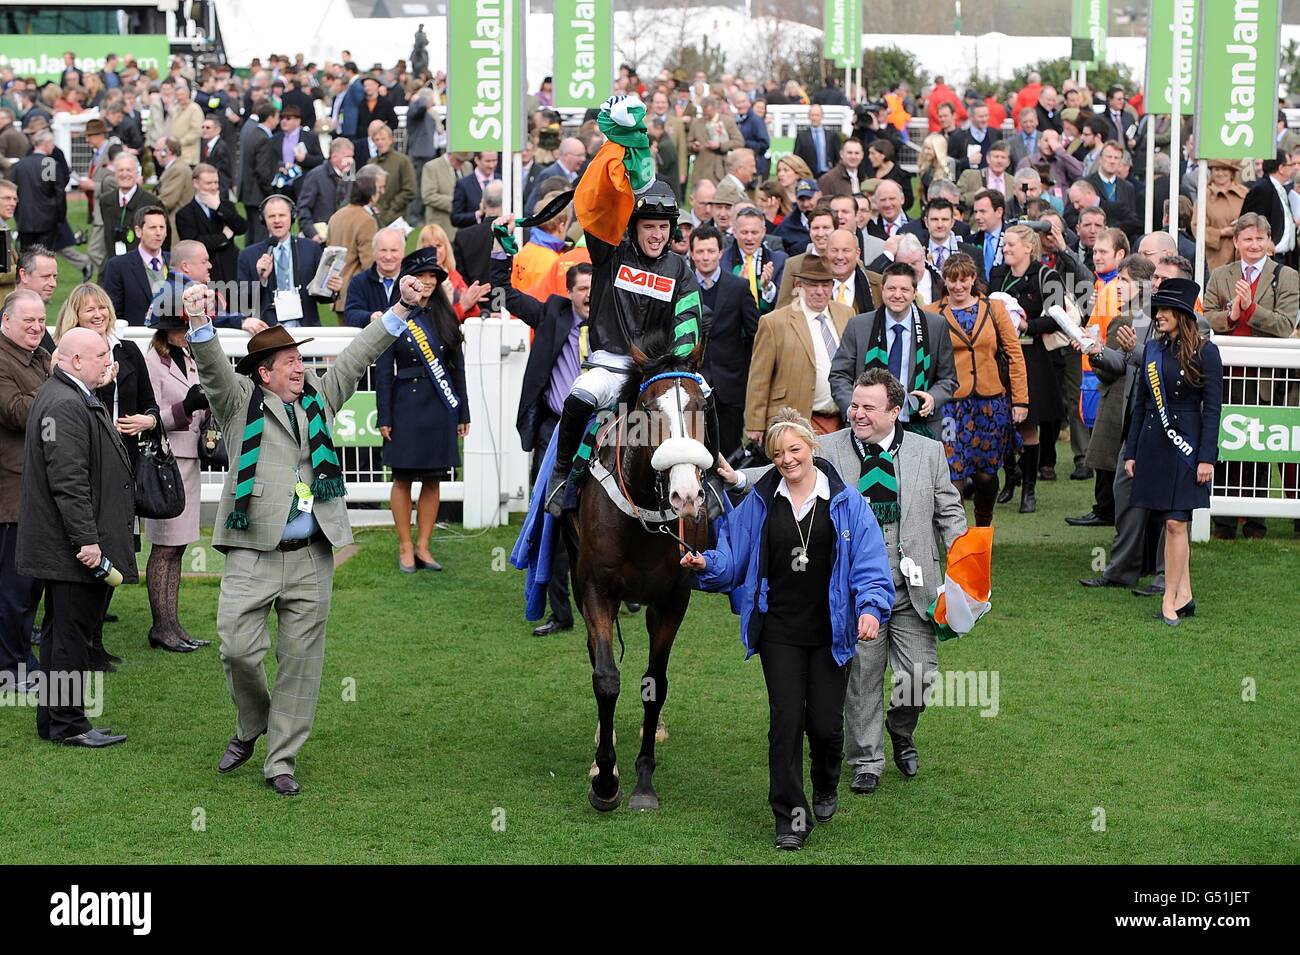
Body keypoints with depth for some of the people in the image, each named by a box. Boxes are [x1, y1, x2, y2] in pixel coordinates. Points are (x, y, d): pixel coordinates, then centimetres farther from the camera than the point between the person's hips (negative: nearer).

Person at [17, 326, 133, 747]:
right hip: (73, 549, -11)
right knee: (72, 633, -4)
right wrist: (86, 540, -26)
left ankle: (53, 718, 23)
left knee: (63, 631, 15)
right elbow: (67, 480, -25)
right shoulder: (66, 405, -19)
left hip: (63, 548, 11)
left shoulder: (75, 399, 17)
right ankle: (67, 724, 2)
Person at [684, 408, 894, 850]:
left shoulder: (845, 501, -3)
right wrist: (706, 564, -15)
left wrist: (871, 607, -22)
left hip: (830, 632, -1)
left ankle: (826, 788, 35)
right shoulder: (759, 502, 2)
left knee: (825, 722, 3)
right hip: (779, 631, 1)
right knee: (786, 719, -5)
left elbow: (869, 562, -7)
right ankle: (790, 816, 4)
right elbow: (733, 556, 6)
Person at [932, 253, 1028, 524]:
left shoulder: (994, 309, 6)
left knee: (986, 472, 8)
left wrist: (1020, 399, 0)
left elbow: (1015, 354, 6)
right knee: (953, 473, -9)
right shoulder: (933, 314, 3)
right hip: (951, 403, -2)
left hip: (992, 402, 2)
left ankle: (983, 529, 27)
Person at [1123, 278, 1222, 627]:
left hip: (1186, 444, -5)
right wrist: (1131, 452, 11)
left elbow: (1212, 408, -7)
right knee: (1170, 523, 8)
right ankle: (1184, 595, 15)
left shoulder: (1205, 352, -6)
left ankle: (1170, 599, -3)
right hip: (1153, 442, 5)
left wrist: (1207, 457, -12)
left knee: (1175, 522, -8)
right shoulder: (1152, 349, 9)